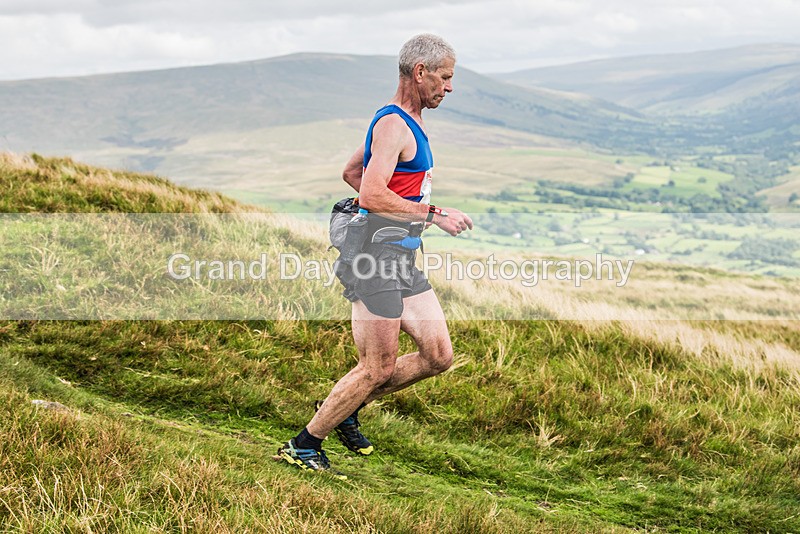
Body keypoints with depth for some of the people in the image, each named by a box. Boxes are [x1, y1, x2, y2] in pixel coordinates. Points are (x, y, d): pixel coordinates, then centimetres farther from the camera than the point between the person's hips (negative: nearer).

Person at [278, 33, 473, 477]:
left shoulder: (405, 121, 18)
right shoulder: (394, 125, -15)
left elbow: (350, 173, 28)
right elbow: (371, 196, -26)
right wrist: (432, 214, -22)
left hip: (403, 261, 10)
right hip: (378, 260, -10)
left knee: (439, 356, 8)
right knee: (378, 369, -5)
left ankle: (346, 408, 22)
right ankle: (302, 446, 9)